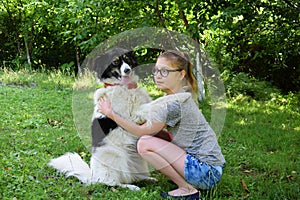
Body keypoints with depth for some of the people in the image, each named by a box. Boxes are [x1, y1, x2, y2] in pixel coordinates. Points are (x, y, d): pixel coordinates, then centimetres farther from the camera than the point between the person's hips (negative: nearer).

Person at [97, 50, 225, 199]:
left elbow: (143, 131, -10)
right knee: (153, 137, 14)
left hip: (207, 171, -10)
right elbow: (152, 127, 12)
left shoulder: (174, 103, -19)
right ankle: (185, 182, 13)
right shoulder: (182, 96, 10)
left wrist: (111, 114, -7)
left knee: (145, 144, -14)